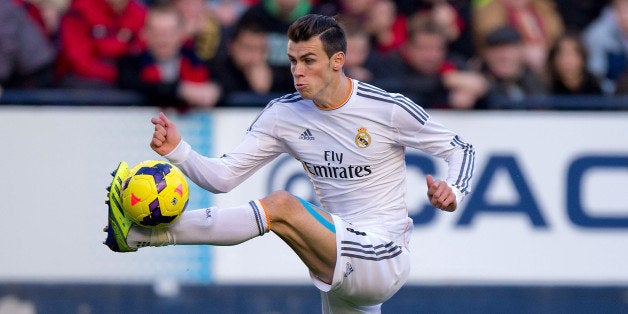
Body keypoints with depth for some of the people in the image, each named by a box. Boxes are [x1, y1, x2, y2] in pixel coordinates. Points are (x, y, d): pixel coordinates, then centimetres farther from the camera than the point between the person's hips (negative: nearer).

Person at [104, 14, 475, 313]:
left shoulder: (388, 109, -10)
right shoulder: (284, 114, 3)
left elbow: (460, 148, 1)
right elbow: (223, 176, 0)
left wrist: (452, 193, -20)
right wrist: (178, 151, -19)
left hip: (385, 259, -7)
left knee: (281, 206, -24)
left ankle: (140, 233, -21)